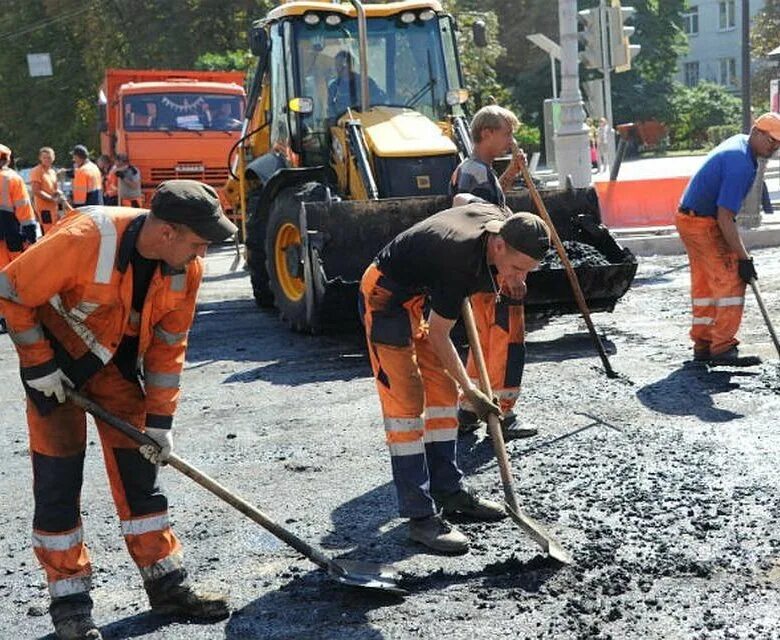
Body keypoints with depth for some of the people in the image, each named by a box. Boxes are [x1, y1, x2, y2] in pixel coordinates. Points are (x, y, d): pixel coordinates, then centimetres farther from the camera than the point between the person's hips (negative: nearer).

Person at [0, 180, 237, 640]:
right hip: (56, 351, -4)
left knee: (139, 467, 5)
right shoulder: (83, 240, -34)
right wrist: (39, 366, -19)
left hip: (119, 357, 5)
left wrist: (159, 420, -6)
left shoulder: (187, 267, -16)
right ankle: (70, 603, 6)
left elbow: (169, 343, -5)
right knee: (58, 477, -5)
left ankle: (168, 585, 14)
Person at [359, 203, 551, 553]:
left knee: (443, 390, 11)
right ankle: (421, 516, -12)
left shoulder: (497, 217, -12)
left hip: (418, 296, 10)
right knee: (407, 401, -13)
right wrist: (471, 390, -16)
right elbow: (438, 336, -23)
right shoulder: (459, 261, -34)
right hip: (386, 297, -10)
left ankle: (448, 490, 22)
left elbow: (462, 199, 14)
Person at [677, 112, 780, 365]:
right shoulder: (740, 164, -24)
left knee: (703, 284, 13)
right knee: (731, 282, -9)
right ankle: (722, 348, -7)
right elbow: (724, 218, -27)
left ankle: (702, 345, 19)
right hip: (703, 224, -10)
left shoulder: (739, 141, 7)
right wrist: (743, 258, -25)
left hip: (690, 219, 11)